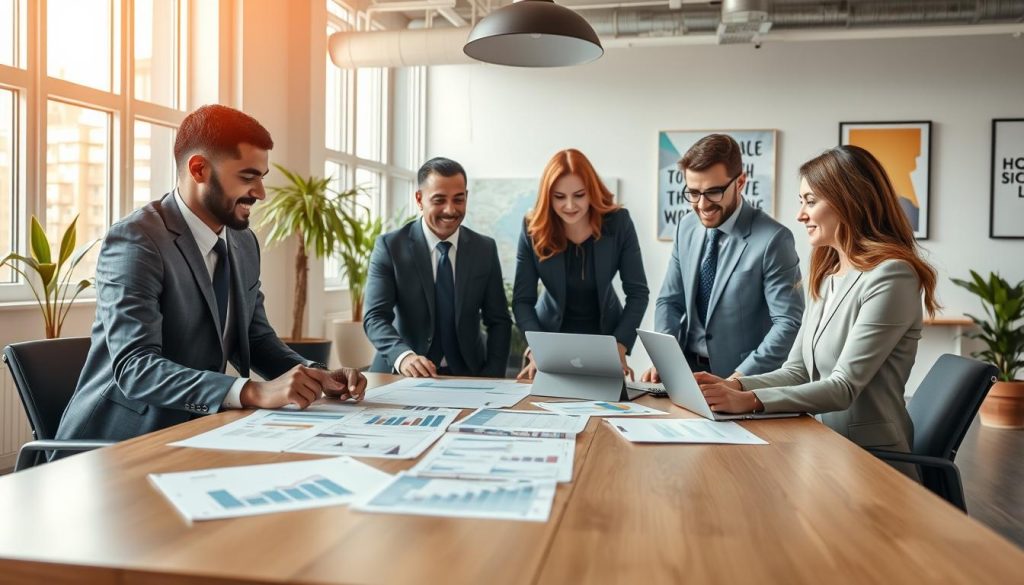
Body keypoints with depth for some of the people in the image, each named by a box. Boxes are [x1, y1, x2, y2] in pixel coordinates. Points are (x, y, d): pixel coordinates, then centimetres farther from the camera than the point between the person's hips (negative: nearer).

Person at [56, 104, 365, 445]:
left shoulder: (244, 243, 6)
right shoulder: (134, 241, -17)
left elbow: (256, 339, 13)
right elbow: (135, 368, -25)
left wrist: (315, 375, -7)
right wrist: (255, 393, -36)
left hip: (194, 432, 7)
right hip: (117, 442, -7)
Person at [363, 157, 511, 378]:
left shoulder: (485, 249, 3)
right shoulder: (389, 246, -4)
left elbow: (498, 321, 6)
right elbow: (375, 317, -11)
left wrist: (492, 380, -9)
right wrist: (403, 356, -31)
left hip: (467, 376, 2)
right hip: (404, 376, -2)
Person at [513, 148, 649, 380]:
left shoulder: (618, 222, -16)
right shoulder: (533, 229, -16)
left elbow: (637, 291, -11)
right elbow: (522, 299, -13)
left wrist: (620, 347, -21)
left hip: (605, 336, 0)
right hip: (551, 337, 0)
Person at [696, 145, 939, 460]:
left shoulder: (890, 276, -14)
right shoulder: (827, 276, 12)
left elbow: (844, 387, -20)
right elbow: (797, 372, 8)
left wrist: (748, 400, -29)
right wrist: (733, 386, -8)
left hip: (873, 457, -6)